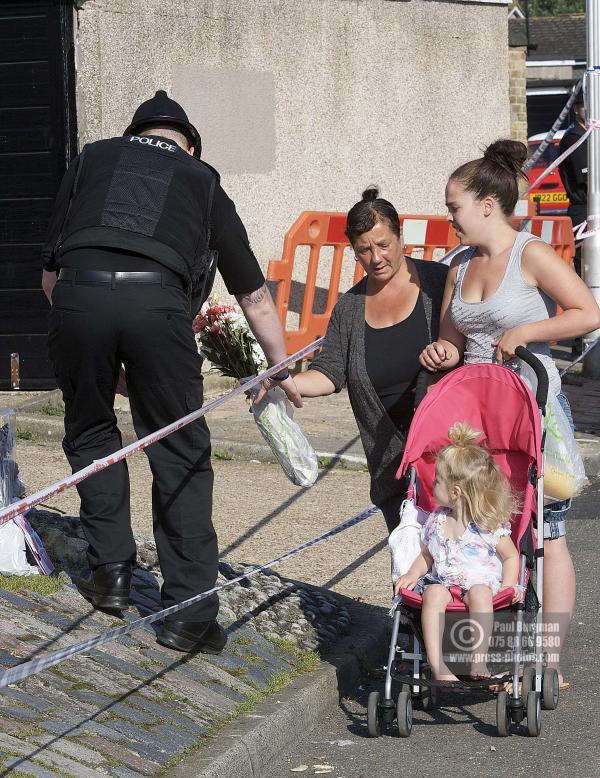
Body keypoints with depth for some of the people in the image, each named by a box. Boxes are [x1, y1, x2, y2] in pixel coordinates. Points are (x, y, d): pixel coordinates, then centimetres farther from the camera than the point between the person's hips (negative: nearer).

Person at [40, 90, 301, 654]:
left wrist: (79, 327, 36)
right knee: (181, 456, 9)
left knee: (90, 435, 25)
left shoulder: (93, 158, 29)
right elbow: (254, 294, 35)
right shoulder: (202, 182, 28)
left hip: (78, 295, 1)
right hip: (158, 301, -1)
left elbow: (51, 272, 24)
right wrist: (282, 370, 47)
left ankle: (111, 570, 24)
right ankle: (188, 610, 8)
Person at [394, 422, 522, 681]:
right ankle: (436, 663, -41)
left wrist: (507, 586, -11)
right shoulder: (436, 521, 9)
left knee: (480, 592, -37)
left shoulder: (488, 526, -4)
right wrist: (412, 574, -1)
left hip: (481, 584, -3)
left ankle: (479, 661, -39)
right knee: (434, 593, -32)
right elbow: (426, 555, 19)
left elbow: (511, 556, 5)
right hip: (442, 583, 3)